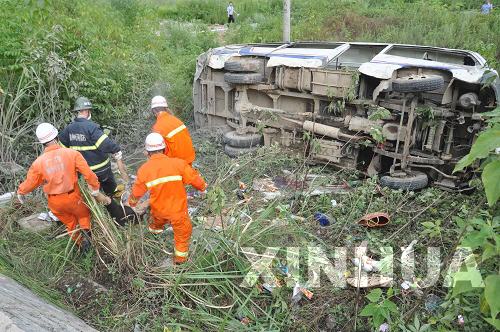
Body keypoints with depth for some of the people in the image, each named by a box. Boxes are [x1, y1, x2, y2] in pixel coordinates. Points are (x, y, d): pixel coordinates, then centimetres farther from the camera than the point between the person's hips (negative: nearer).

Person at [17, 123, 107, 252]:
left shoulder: (38, 162, -11)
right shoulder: (72, 153, -17)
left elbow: (30, 183, 3)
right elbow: (89, 174, -17)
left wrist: (20, 191, 26)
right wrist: (96, 192, -3)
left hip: (55, 203, 2)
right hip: (72, 197, -2)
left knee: (70, 223, 24)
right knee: (84, 214, 24)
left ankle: (81, 244, 28)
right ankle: (86, 231, -1)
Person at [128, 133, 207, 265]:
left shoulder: (144, 170, -13)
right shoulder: (178, 163, -21)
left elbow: (137, 192, 1)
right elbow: (195, 179, -11)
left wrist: (132, 202, 24)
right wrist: (203, 186, 12)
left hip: (158, 208, 4)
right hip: (177, 209, -3)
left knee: (157, 216, 38)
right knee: (182, 231, 21)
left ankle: (155, 228, 67)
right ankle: (180, 257, 33)